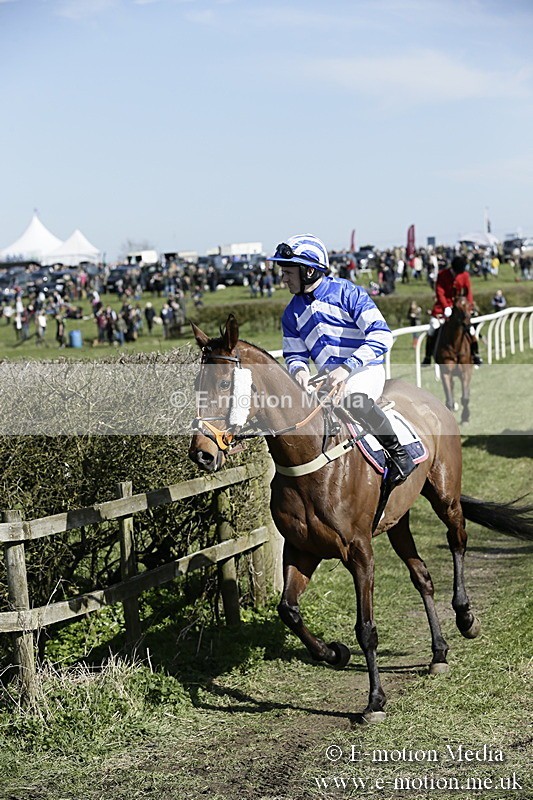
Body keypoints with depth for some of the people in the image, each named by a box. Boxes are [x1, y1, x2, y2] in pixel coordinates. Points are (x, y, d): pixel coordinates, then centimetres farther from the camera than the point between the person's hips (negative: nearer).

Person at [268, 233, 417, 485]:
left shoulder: (347, 293, -11)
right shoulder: (292, 313, 8)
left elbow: (381, 335, -18)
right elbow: (294, 354, 14)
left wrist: (347, 367, -27)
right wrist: (299, 370, -12)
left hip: (366, 370, -7)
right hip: (327, 377, 7)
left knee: (353, 399, -39)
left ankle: (399, 453, -22)